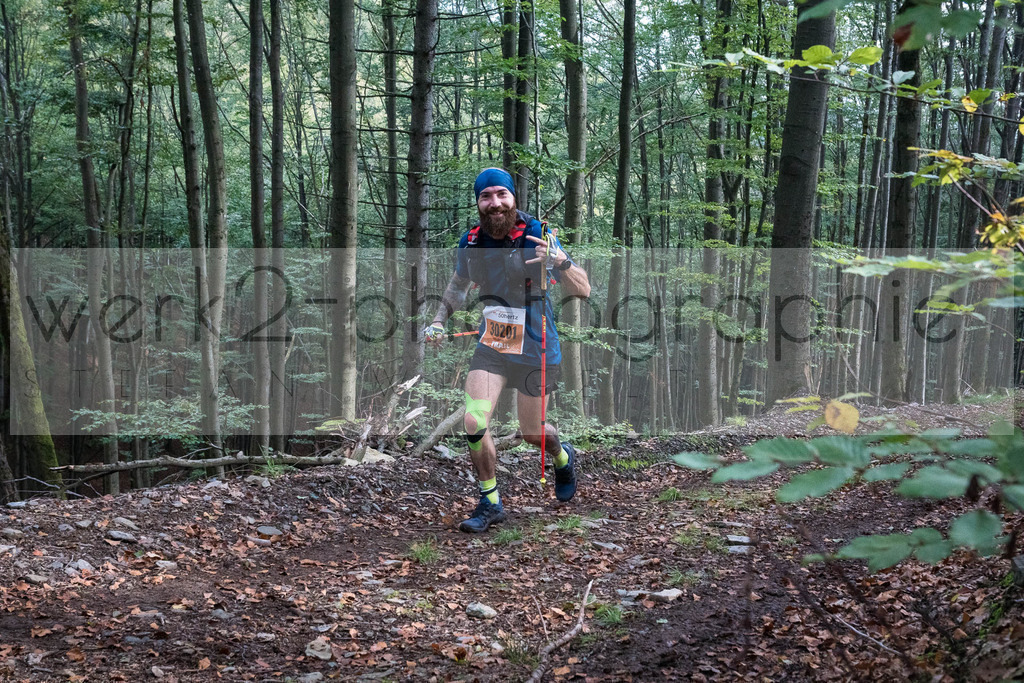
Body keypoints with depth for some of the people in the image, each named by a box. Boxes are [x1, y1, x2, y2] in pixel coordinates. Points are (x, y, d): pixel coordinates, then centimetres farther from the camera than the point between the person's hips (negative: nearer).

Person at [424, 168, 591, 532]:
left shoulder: (537, 236, -16)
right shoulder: (470, 242, -4)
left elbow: (583, 290, -20)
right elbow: (458, 285, 19)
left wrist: (559, 262, -38)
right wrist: (439, 321, 6)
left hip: (535, 350, -3)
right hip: (491, 346, 3)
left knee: (532, 433, 10)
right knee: (474, 424, -12)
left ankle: (563, 458, 47)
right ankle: (490, 503, 8)